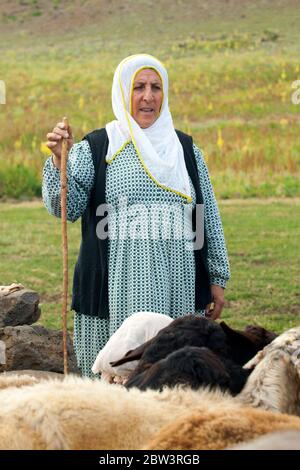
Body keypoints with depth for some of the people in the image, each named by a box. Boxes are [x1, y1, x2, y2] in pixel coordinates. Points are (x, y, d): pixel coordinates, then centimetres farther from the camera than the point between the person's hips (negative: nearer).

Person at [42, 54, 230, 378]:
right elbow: (66, 209, -7)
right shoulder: (95, 148, 3)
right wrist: (58, 160, -23)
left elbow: (209, 217, 14)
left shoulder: (185, 150, 12)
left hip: (179, 295, 3)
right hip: (118, 294, -3)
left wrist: (217, 279, 12)